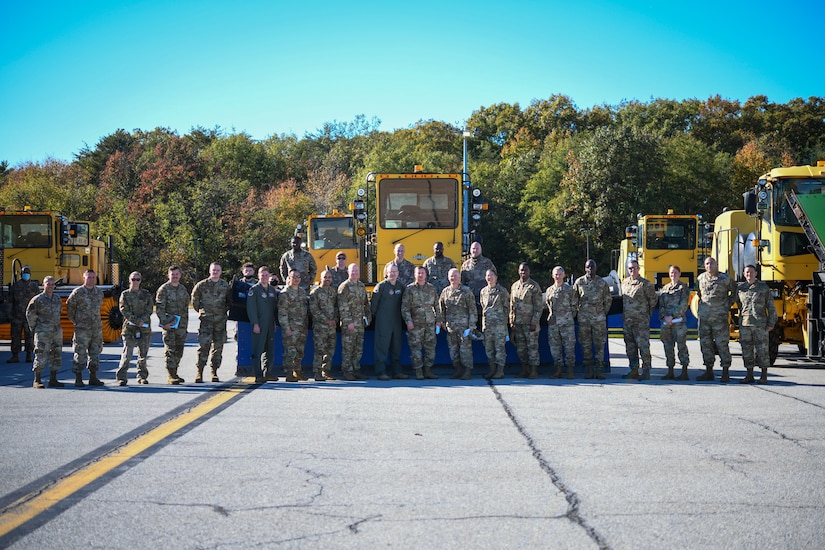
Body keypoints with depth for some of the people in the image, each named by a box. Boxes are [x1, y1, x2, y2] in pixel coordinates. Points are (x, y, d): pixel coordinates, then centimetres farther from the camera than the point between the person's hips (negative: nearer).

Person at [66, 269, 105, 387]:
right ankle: (78, 378, 1)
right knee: (80, 353, -4)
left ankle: (93, 377, 16)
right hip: (82, 328, -5)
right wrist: (75, 321, 3)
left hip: (97, 328, 5)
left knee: (95, 353, 8)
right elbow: (69, 307, 2)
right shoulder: (77, 292, -6)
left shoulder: (99, 292, 10)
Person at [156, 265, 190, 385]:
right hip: (169, 324, -6)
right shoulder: (163, 289, -4)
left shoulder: (183, 289, 14)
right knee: (170, 350, -7)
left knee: (179, 350, 9)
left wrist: (186, 324, 16)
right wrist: (164, 323, -16)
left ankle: (174, 373, 19)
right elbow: (159, 308, -8)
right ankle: (170, 375, -5)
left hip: (181, 324, 6)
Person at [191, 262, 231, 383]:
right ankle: (199, 372, -9)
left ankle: (214, 372, 12)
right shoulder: (202, 285, 1)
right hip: (206, 320, -3)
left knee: (218, 347, 5)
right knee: (204, 346, -12)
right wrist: (201, 311, 11)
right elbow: (194, 299, 12)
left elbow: (230, 300, 20)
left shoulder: (225, 286, 7)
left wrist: (225, 311, 12)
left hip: (220, 321, 3)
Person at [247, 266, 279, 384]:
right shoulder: (254, 290, -3)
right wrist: (255, 324, -15)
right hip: (259, 325, -6)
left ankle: (267, 373, 17)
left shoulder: (273, 290, 15)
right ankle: (258, 375, -7)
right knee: (258, 351, -7)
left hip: (270, 325, 6)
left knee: (270, 350, 8)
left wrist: (275, 323, 14)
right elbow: (251, 308, -8)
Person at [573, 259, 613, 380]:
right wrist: (577, 313, 7)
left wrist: (604, 312, 10)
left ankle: (599, 369, 1)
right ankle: (589, 369, 9)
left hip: (599, 317, 0)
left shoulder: (602, 283, 4)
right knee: (586, 345, 2)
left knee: (600, 344, -2)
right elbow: (574, 300, 10)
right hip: (583, 318, 0)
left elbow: (608, 300, 13)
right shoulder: (579, 282, 3)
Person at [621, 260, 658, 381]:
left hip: (641, 321, -6)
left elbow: (653, 299, 2)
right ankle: (634, 371, 17)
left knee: (643, 346, -7)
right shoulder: (624, 283, 12)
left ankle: (646, 372, -4)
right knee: (630, 347, 9)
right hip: (627, 321, 6)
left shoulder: (645, 284, -6)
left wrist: (647, 312, 7)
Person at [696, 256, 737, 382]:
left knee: (722, 344, -5)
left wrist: (728, 305, 6)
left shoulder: (725, 278, 0)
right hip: (704, 317, 4)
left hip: (720, 316, -4)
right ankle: (709, 372, 13)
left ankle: (726, 372, -2)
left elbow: (734, 292, 13)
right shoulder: (700, 278, 11)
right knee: (705, 343, 6)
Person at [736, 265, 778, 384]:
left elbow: (771, 307, 2)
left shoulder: (764, 288, 2)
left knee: (762, 350, -2)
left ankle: (764, 376, 5)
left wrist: (771, 324, -3)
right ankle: (749, 375, 13)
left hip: (760, 325, -3)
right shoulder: (740, 288, 9)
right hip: (744, 325, 3)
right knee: (747, 350, 5)